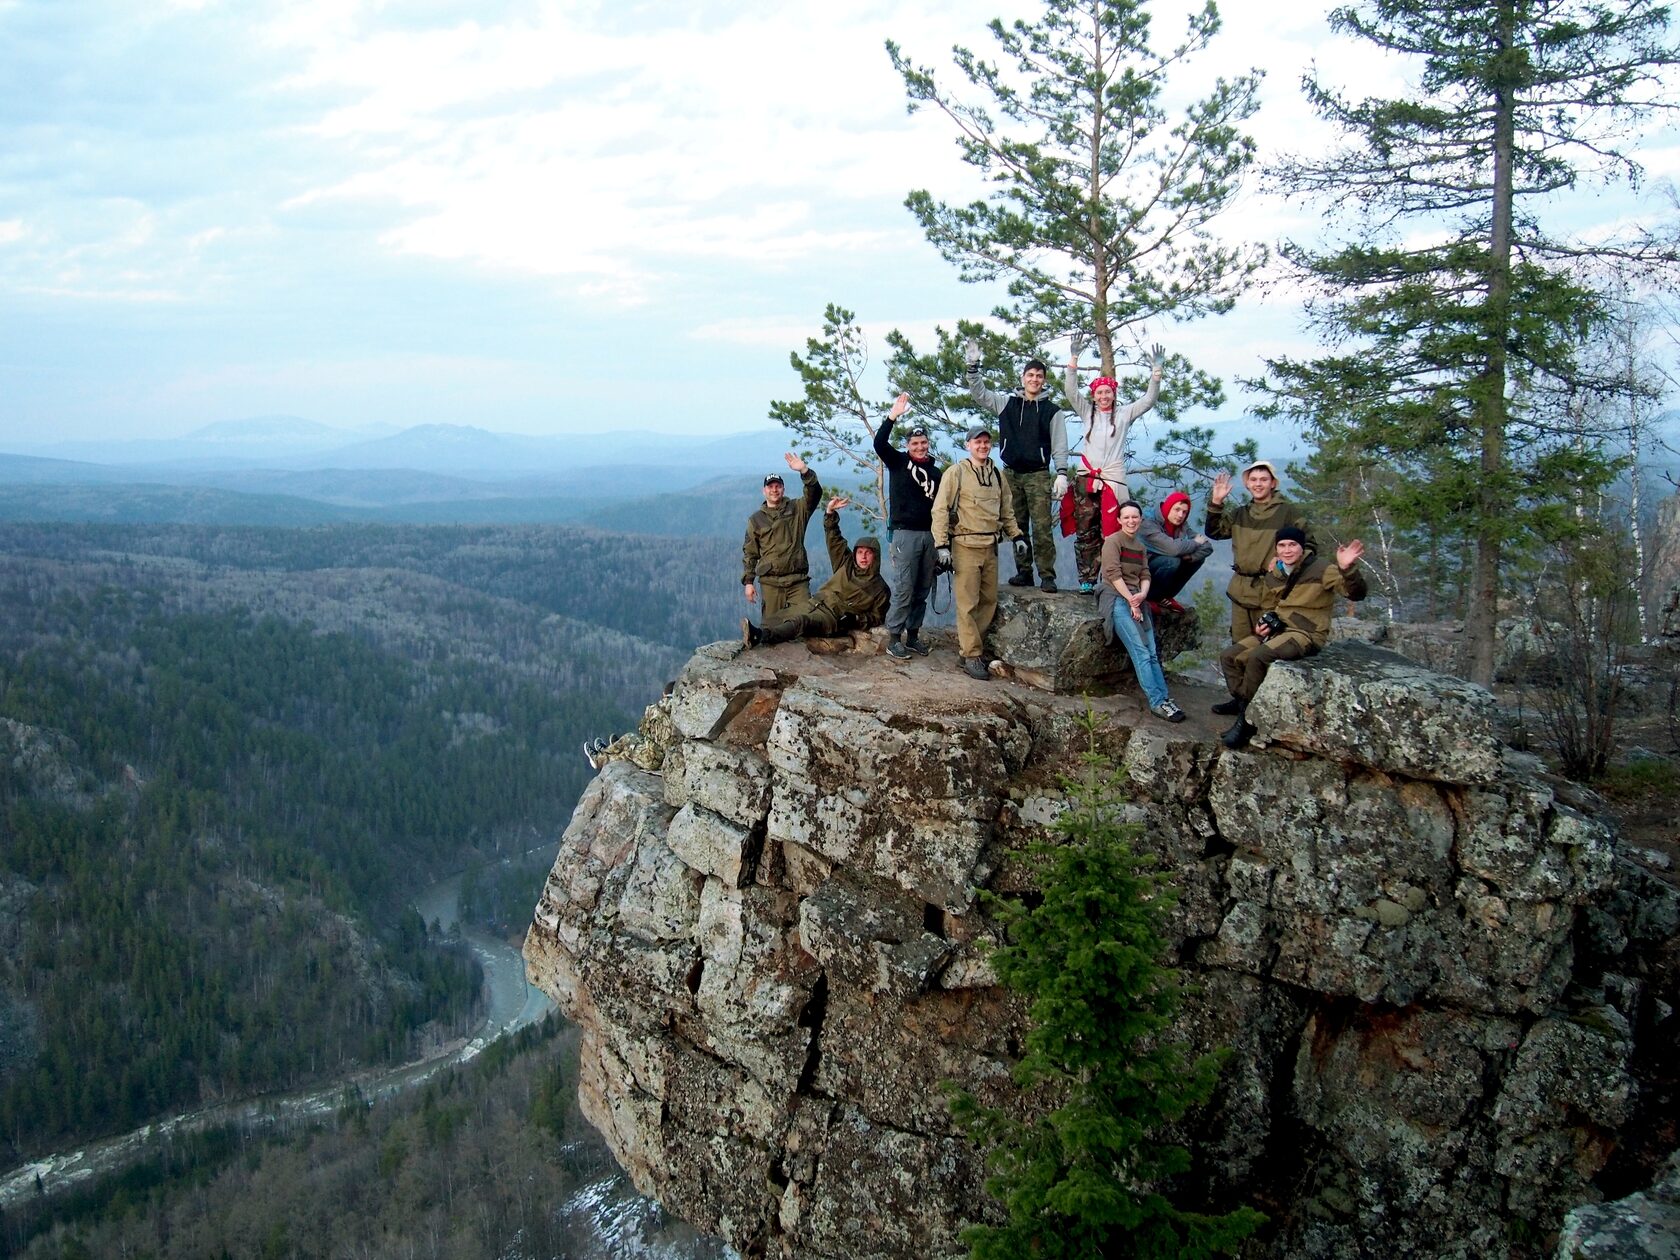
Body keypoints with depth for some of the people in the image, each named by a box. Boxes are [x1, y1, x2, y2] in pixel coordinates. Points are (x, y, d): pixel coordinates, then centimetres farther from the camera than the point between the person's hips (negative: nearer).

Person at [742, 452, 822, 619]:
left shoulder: (797, 509, 11)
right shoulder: (756, 519, 12)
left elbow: (814, 493, -6)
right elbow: (749, 554, 12)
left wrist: (804, 471, -21)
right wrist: (748, 582, 4)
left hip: (798, 580, 0)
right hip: (770, 582, 0)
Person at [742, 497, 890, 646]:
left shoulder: (880, 588, 8)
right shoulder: (846, 565, 19)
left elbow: (876, 617, 8)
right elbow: (834, 539, 19)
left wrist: (856, 619, -11)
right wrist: (830, 512, 8)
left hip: (833, 617, -6)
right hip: (814, 603, 6)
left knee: (800, 622, -38)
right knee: (777, 619, -23)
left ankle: (760, 635, -60)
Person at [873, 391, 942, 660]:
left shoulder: (934, 472, 16)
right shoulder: (898, 462, 3)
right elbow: (879, 443, -14)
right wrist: (893, 416, -24)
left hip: (929, 535, 5)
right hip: (905, 534, -5)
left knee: (922, 590, 8)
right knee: (904, 588, -10)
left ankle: (913, 635, 17)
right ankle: (893, 638, -4)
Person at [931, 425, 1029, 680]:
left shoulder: (997, 474, 14)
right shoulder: (956, 472, -4)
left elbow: (1007, 510, 22)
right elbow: (940, 509, -7)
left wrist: (1017, 536, 12)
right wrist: (942, 544, -13)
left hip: (990, 547, 6)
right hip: (965, 547, -6)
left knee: (989, 601, 7)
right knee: (968, 604, -6)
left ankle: (968, 647, 16)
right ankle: (971, 656, -2)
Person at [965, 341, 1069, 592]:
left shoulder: (1052, 411, 3)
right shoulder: (1007, 403, 10)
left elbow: (1060, 447, 1)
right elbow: (979, 393, 10)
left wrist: (1061, 474, -9)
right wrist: (973, 365, 0)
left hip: (1038, 475, -3)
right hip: (1011, 474, 3)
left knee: (1042, 527, -9)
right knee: (1017, 526, 6)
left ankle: (1047, 575, -8)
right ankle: (1023, 572, 12)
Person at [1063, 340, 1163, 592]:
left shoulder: (1124, 414, 12)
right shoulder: (1087, 412, 13)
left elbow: (1150, 399, 7)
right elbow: (1071, 390, 3)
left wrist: (1156, 370, -3)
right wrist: (1074, 358, -6)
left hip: (1113, 479, -1)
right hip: (1086, 478, 1)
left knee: (1111, 532, -6)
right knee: (1085, 532, -1)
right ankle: (1086, 580, 1)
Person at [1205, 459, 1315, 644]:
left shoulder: (1289, 512, -1)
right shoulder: (1239, 514, 16)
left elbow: (1308, 545, 0)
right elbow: (1214, 531, 10)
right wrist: (1216, 502, -2)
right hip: (1240, 592, 5)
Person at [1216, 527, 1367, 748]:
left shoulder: (1320, 568, -12)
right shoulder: (1272, 575, 8)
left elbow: (1356, 593, -23)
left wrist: (1347, 569, -43)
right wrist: (1262, 624, 2)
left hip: (1306, 634, -8)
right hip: (1277, 630, 8)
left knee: (1258, 656, -31)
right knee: (1228, 656, 1)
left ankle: (1247, 721, -22)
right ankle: (1241, 702, 21)